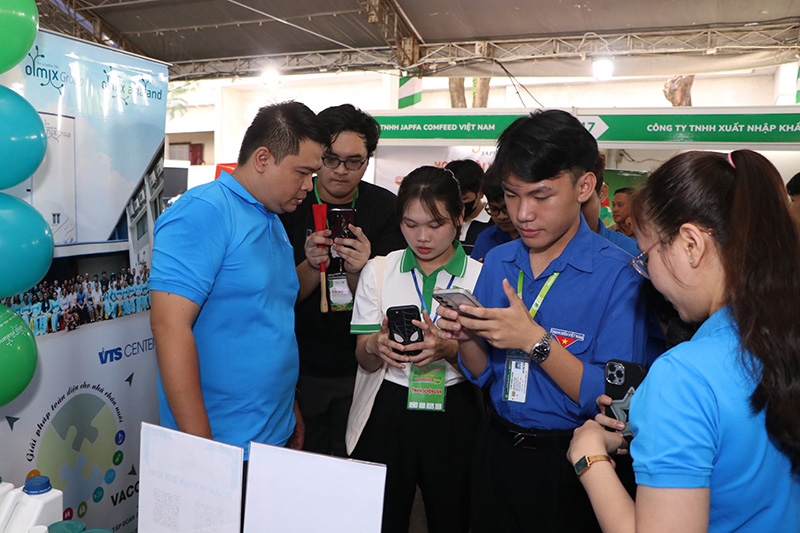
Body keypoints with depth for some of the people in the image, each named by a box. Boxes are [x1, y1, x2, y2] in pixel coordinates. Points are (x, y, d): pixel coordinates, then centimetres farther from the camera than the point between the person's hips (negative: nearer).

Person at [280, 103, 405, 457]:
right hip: (302, 366, 0)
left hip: (359, 367, 1)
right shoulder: (290, 205, -7)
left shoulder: (385, 207, -6)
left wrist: (357, 271, -28)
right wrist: (311, 265, -27)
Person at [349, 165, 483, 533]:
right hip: (388, 412, 1)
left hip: (453, 417, 0)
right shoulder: (379, 271, 1)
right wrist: (377, 347, -20)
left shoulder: (480, 277, -2)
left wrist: (447, 349, -22)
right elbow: (364, 360, 3)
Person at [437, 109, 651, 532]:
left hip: (569, 466, -4)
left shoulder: (618, 273, -17)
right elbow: (483, 376, 4)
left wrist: (535, 341, -29)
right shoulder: (496, 262, 0)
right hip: (496, 448, 5)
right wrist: (466, 339, -15)